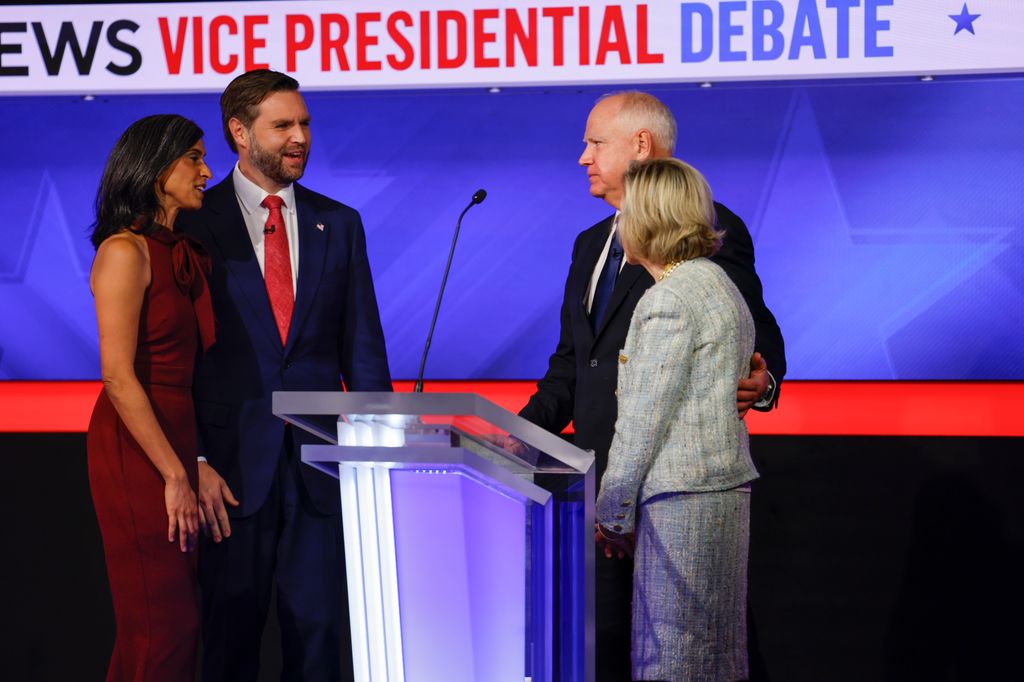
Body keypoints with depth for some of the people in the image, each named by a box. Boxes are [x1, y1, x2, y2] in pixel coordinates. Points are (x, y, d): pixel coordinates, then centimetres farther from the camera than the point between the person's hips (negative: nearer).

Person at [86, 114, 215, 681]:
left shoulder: (186, 253, 14)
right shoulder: (126, 252, -12)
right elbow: (118, 378, -17)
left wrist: (194, 464, 5)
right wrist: (175, 474, -17)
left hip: (179, 438, 8)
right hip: (136, 448, -8)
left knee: (179, 619, 11)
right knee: (160, 624, -5)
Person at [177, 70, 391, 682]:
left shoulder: (338, 224, 10)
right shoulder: (195, 224, 0)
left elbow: (363, 348, 10)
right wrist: (194, 462, -10)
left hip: (319, 462, 3)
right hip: (232, 463, -2)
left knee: (321, 623, 4)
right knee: (230, 632, 5)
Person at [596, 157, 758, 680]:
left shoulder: (669, 299, -14)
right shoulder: (719, 284, 17)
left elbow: (643, 418, -14)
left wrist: (614, 512, -6)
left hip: (680, 498, -10)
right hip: (727, 486, 10)